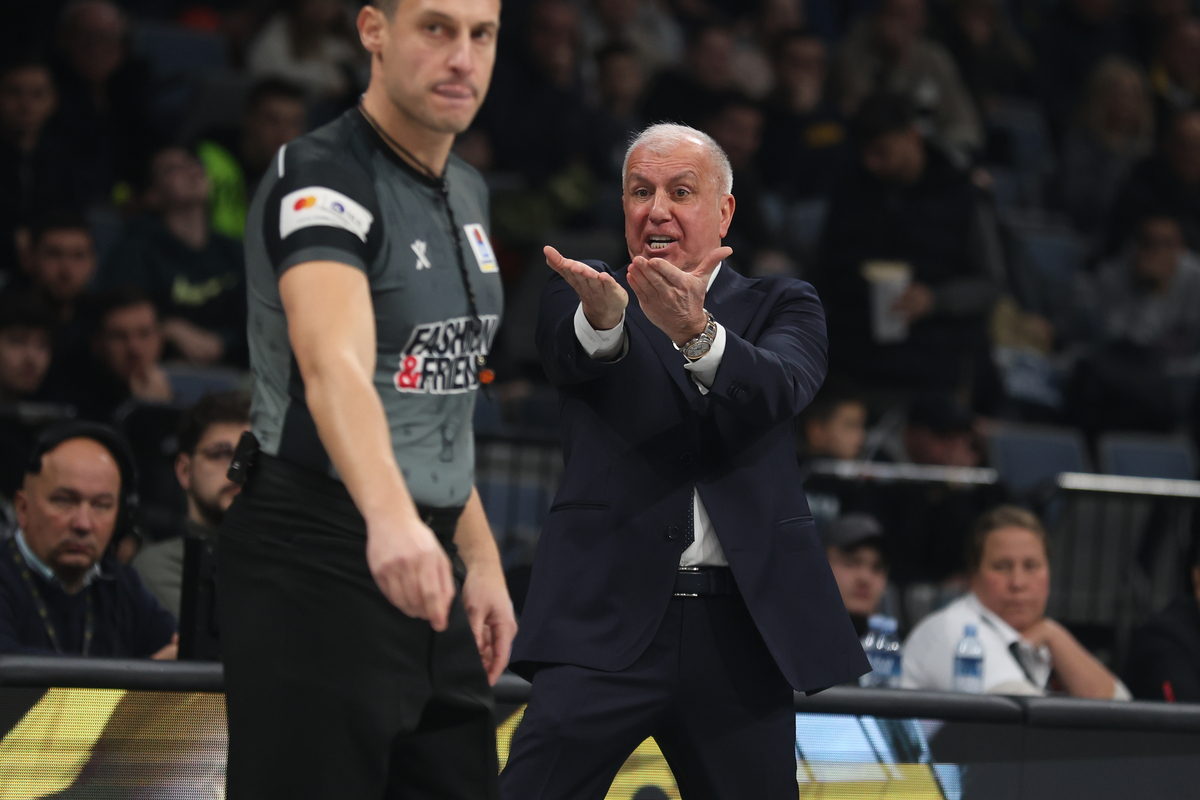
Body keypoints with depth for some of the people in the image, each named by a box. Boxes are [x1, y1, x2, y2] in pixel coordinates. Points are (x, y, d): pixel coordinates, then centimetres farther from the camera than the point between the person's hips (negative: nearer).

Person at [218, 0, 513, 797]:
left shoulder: (466, 193, 12)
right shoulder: (323, 179, -16)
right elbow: (333, 367, -35)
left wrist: (481, 558, 18)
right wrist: (391, 519, -50)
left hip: (421, 564, 9)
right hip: (316, 561, -8)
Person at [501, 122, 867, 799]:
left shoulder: (782, 306, 12)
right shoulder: (582, 297, 11)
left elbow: (781, 387, -11)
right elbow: (569, 355, -13)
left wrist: (696, 333, -32)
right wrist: (602, 318, -38)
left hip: (742, 630, 1)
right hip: (610, 619, -1)